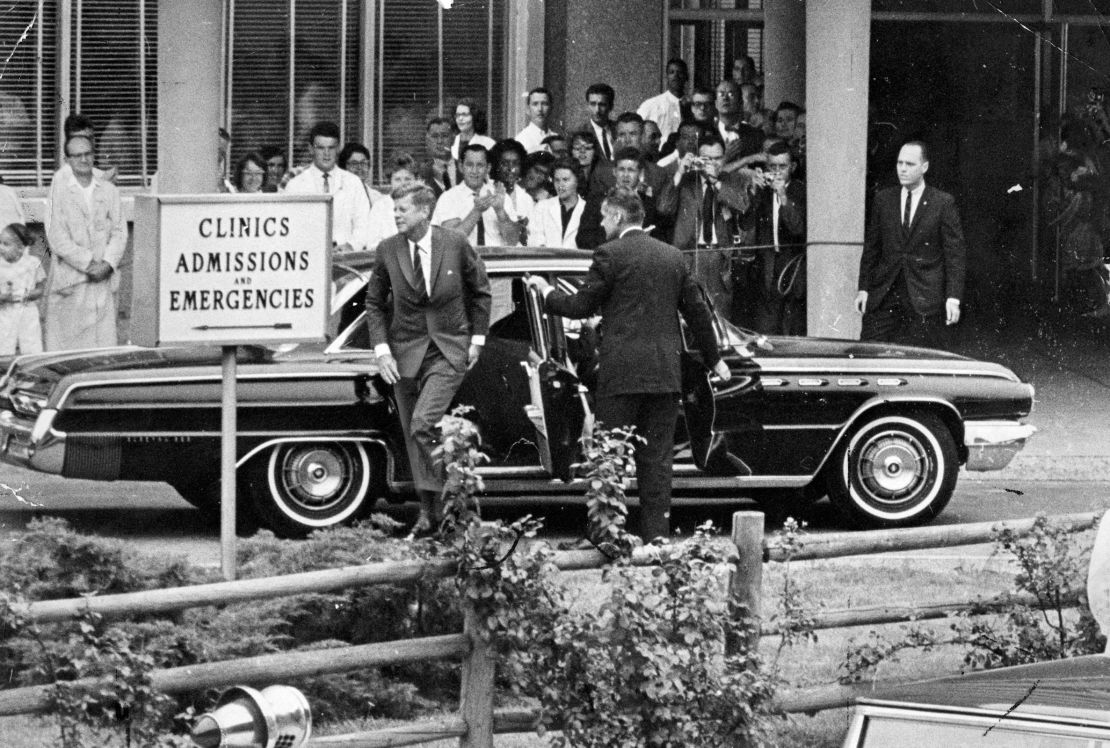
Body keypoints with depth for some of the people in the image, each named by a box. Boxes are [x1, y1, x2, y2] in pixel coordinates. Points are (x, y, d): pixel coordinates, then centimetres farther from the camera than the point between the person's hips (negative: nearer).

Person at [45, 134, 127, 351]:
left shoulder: (109, 190, 11)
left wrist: (107, 263, -9)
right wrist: (88, 264, -11)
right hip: (70, 280, -3)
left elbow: (119, 231, 8)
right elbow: (57, 239, -6)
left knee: (104, 339, -1)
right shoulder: (60, 192, 0)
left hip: (103, 278, 3)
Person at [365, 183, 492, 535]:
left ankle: (434, 503, -9)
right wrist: (381, 350, -4)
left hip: (449, 351, -3)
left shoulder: (455, 245, -7)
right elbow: (374, 304, 6)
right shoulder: (388, 251, -3)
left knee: (423, 424, -20)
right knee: (413, 436, 8)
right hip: (406, 352, 3)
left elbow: (480, 291, 8)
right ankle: (429, 510, 21)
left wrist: (477, 338, 4)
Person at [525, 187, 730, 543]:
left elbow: (582, 306, -5)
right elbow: (696, 310, 16)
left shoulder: (611, 254, -6)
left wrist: (547, 292, 12)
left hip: (621, 373, -5)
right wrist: (713, 358, 27)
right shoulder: (672, 256, 12)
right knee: (656, 458, 8)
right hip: (664, 373, 5)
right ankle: (657, 534, 5)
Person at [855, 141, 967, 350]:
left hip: (925, 299, -3)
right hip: (884, 296, 3)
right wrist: (863, 288, 7)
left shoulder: (943, 203, 0)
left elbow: (955, 253, -1)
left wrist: (953, 298, -9)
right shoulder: (883, 200, 10)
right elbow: (871, 247, 14)